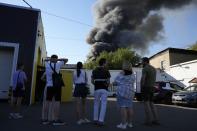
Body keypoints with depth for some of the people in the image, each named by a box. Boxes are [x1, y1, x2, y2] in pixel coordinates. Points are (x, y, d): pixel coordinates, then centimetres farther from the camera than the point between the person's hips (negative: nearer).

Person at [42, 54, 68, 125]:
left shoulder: (47, 64, 8)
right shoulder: (57, 64, -4)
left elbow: (46, 60, 31)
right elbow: (66, 60, 4)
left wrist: (50, 59, 15)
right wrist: (57, 60, -1)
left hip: (49, 86, 5)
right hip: (57, 86, -5)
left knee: (48, 101, 9)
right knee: (57, 101, -3)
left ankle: (45, 118, 16)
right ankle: (56, 119, -3)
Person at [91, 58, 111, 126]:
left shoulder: (94, 71, 5)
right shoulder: (106, 71, -4)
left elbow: (92, 81, 2)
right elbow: (108, 82, -7)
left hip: (97, 89, 3)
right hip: (104, 89, -3)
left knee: (96, 104, 16)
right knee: (103, 105, 1)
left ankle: (95, 120, 19)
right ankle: (100, 121, -2)